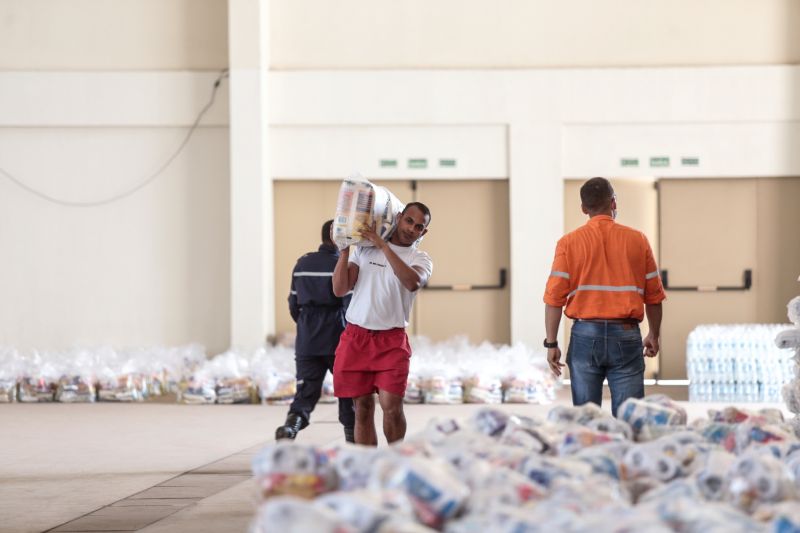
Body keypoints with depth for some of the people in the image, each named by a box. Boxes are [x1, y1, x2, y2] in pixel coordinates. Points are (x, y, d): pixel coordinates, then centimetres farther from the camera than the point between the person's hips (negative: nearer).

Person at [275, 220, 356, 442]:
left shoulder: (302, 264, 9)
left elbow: (293, 305, 13)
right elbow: (350, 305, -11)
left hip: (307, 343, 4)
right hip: (337, 341, -4)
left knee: (306, 391, 0)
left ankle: (291, 424, -27)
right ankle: (352, 437, 20)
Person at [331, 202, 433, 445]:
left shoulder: (421, 260, 4)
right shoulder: (365, 249, 8)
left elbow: (413, 282, -22)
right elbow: (339, 289, 3)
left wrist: (383, 246, -21)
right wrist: (344, 250, -7)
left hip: (391, 341, -1)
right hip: (356, 337, 2)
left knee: (392, 405, -12)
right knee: (363, 406, 3)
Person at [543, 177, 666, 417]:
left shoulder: (569, 242, 1)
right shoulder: (637, 240, 3)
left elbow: (555, 296, -5)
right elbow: (653, 296, 7)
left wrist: (551, 343, 1)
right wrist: (654, 336, 20)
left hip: (586, 334, 0)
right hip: (626, 335, 0)